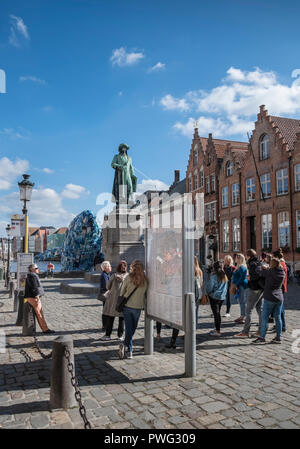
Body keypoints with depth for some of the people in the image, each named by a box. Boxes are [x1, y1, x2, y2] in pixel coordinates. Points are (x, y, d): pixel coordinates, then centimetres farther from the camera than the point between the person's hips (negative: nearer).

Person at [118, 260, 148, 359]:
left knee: (129, 328, 9)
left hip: (127, 306, 0)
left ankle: (128, 350, 2)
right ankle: (126, 345, 3)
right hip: (137, 307, 0)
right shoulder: (145, 280, -7)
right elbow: (145, 294, 5)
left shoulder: (128, 278, -9)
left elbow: (122, 292, 1)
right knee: (133, 328, 12)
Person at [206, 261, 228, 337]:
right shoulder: (225, 276, 6)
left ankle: (218, 331, 0)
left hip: (214, 297, -7)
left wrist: (207, 292, 6)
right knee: (218, 313, 17)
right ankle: (217, 329, 25)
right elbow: (226, 287, 15)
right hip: (222, 297, 7)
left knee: (216, 313, -2)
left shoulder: (214, 276, -16)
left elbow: (210, 287, -12)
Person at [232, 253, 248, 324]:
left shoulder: (242, 267, -14)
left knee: (242, 301, -7)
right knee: (241, 301, 14)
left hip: (242, 286, -10)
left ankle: (243, 317, -3)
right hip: (239, 286, 10)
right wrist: (233, 282, 13)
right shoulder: (238, 267, 17)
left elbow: (243, 277, -20)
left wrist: (236, 284, -16)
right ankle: (242, 316, 22)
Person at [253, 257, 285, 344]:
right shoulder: (282, 273, 3)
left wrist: (261, 267, 14)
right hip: (279, 297, 7)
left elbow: (258, 270, -8)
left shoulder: (269, 272, -16)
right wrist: (266, 269, 12)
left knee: (264, 317, 0)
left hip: (269, 298, -6)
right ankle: (278, 338, 18)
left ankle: (262, 338, 2)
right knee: (278, 317, 12)